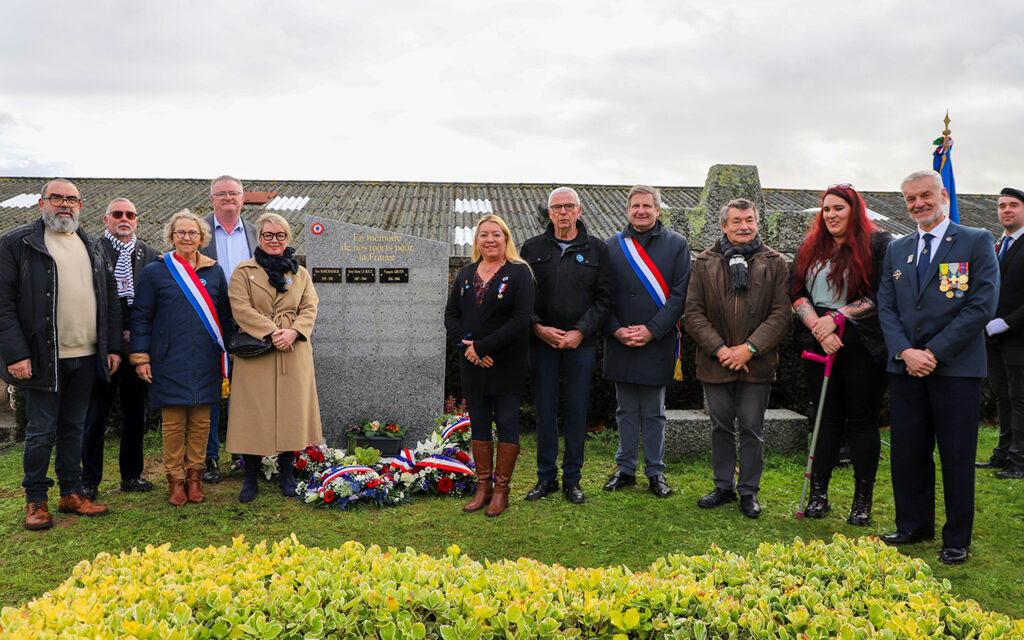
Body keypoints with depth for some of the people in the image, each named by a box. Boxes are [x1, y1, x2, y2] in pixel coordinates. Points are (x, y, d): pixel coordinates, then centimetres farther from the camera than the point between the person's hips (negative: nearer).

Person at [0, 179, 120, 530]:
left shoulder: (92, 247, 14)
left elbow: (110, 301, 15)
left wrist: (113, 347, 8)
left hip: (86, 356, 5)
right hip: (43, 357, -5)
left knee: (73, 427, 13)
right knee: (41, 431, 2)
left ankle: (72, 493, 23)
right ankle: (35, 500, 16)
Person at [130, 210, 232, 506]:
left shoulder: (214, 272, 9)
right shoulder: (155, 271, 2)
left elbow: (225, 315, 14)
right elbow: (141, 317, 3)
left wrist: (227, 355, 10)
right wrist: (141, 357, -2)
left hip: (205, 362, 2)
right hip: (170, 361, -2)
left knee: (201, 421, 7)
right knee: (173, 423, 2)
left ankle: (194, 476, 19)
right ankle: (175, 479, 14)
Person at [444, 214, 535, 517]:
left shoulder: (519, 273, -5)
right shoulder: (465, 274, 11)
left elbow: (520, 319, -15)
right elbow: (451, 314, 8)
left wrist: (482, 347, -17)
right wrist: (466, 345, -11)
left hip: (508, 364, -5)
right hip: (473, 366, 5)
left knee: (506, 424, 2)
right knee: (479, 424, 10)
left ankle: (501, 489, 12)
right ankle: (483, 486, 20)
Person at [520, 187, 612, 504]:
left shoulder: (596, 249, 5)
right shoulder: (532, 248, 7)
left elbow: (603, 297, 1)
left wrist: (581, 331, -10)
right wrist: (537, 326, -9)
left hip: (580, 343, -1)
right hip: (541, 342, 1)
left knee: (576, 410, 4)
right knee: (544, 409, 5)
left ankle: (572, 479, 16)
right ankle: (546, 477, 17)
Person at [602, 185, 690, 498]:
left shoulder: (676, 244, 1)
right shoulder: (612, 246, 7)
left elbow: (679, 294, -4)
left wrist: (651, 330, -13)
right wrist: (616, 330, -8)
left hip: (657, 342, -2)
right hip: (620, 343, 2)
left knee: (654, 412, 7)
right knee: (626, 410, 12)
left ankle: (655, 472, 19)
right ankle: (625, 469, 23)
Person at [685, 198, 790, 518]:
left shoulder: (774, 263, 3)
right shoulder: (704, 263, 4)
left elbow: (781, 314, -3)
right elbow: (693, 312, -1)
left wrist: (749, 348, -13)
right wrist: (719, 349, -11)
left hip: (756, 363, -1)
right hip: (715, 363, 1)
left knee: (751, 429, 6)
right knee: (721, 427, 12)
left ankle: (749, 491, 19)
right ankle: (723, 487, 25)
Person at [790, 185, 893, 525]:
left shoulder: (878, 243, 0)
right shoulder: (811, 247, 13)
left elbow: (881, 296, -7)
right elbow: (797, 293, 6)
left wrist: (836, 317, -12)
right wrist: (817, 327, -9)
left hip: (862, 344, -3)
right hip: (818, 342, 4)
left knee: (862, 419, 2)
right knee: (825, 417, 7)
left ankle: (863, 500, 11)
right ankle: (818, 494, 13)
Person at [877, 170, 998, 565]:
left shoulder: (977, 242, 0)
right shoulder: (897, 250, 14)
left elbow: (982, 306, -9)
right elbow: (886, 308, 9)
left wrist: (934, 352, -13)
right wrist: (905, 352, -8)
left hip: (956, 367, -4)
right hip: (905, 367, 4)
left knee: (957, 457, 4)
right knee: (908, 452, 10)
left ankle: (957, 540, 17)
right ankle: (913, 527, 26)